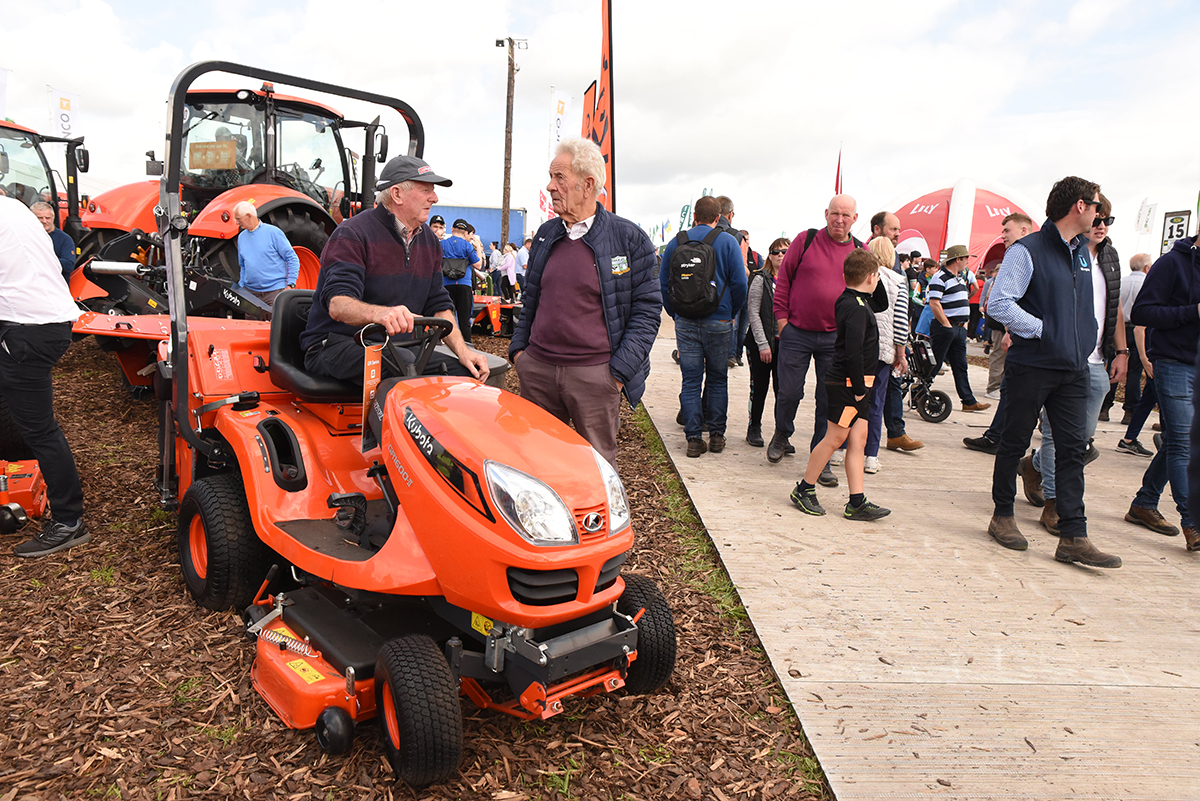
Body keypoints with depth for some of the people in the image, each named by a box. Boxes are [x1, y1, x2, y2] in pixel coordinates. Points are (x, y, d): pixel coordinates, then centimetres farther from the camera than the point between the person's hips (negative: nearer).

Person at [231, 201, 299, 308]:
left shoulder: (273, 232, -4)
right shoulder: (241, 237, 14)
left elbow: (293, 259, -4)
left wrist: (290, 285, -11)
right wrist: (241, 288, 14)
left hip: (275, 291, -5)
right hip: (251, 292, 5)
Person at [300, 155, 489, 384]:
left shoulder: (429, 241, 14)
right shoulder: (352, 234, -11)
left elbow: (439, 305, 12)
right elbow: (337, 304, -24)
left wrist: (462, 350, -6)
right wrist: (379, 313, -47)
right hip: (337, 345, -6)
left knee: (463, 372, -17)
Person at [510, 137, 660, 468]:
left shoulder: (629, 238, -3)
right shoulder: (546, 234, 13)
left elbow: (647, 308, -3)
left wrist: (620, 370, -10)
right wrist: (519, 347, 12)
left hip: (594, 373, -4)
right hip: (537, 369, 5)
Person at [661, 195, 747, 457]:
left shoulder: (675, 242, 5)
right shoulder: (727, 241, -2)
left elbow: (663, 283, 7)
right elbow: (739, 283, -6)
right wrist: (732, 313, 8)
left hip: (685, 323, 2)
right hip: (718, 322, -1)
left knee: (690, 381, 5)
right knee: (717, 380, 11)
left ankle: (694, 438, 4)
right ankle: (716, 435, 15)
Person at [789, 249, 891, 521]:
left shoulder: (855, 301, 12)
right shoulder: (856, 309, -18)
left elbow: (881, 304, 33)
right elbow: (853, 352, -25)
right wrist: (859, 387, -20)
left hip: (853, 383, 10)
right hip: (845, 383, -10)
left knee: (858, 438, 7)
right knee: (835, 438, -1)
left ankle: (857, 503, 10)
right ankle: (803, 490, 13)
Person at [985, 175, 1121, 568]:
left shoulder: (1081, 252, 16)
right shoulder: (1027, 251, -9)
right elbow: (999, 303, -17)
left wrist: (1087, 337, 11)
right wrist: (1044, 330, -16)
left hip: (1073, 369, 7)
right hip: (1030, 368, -7)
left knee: (1073, 448, 2)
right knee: (1014, 443, 6)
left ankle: (1073, 537, 3)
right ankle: (1002, 517, 21)